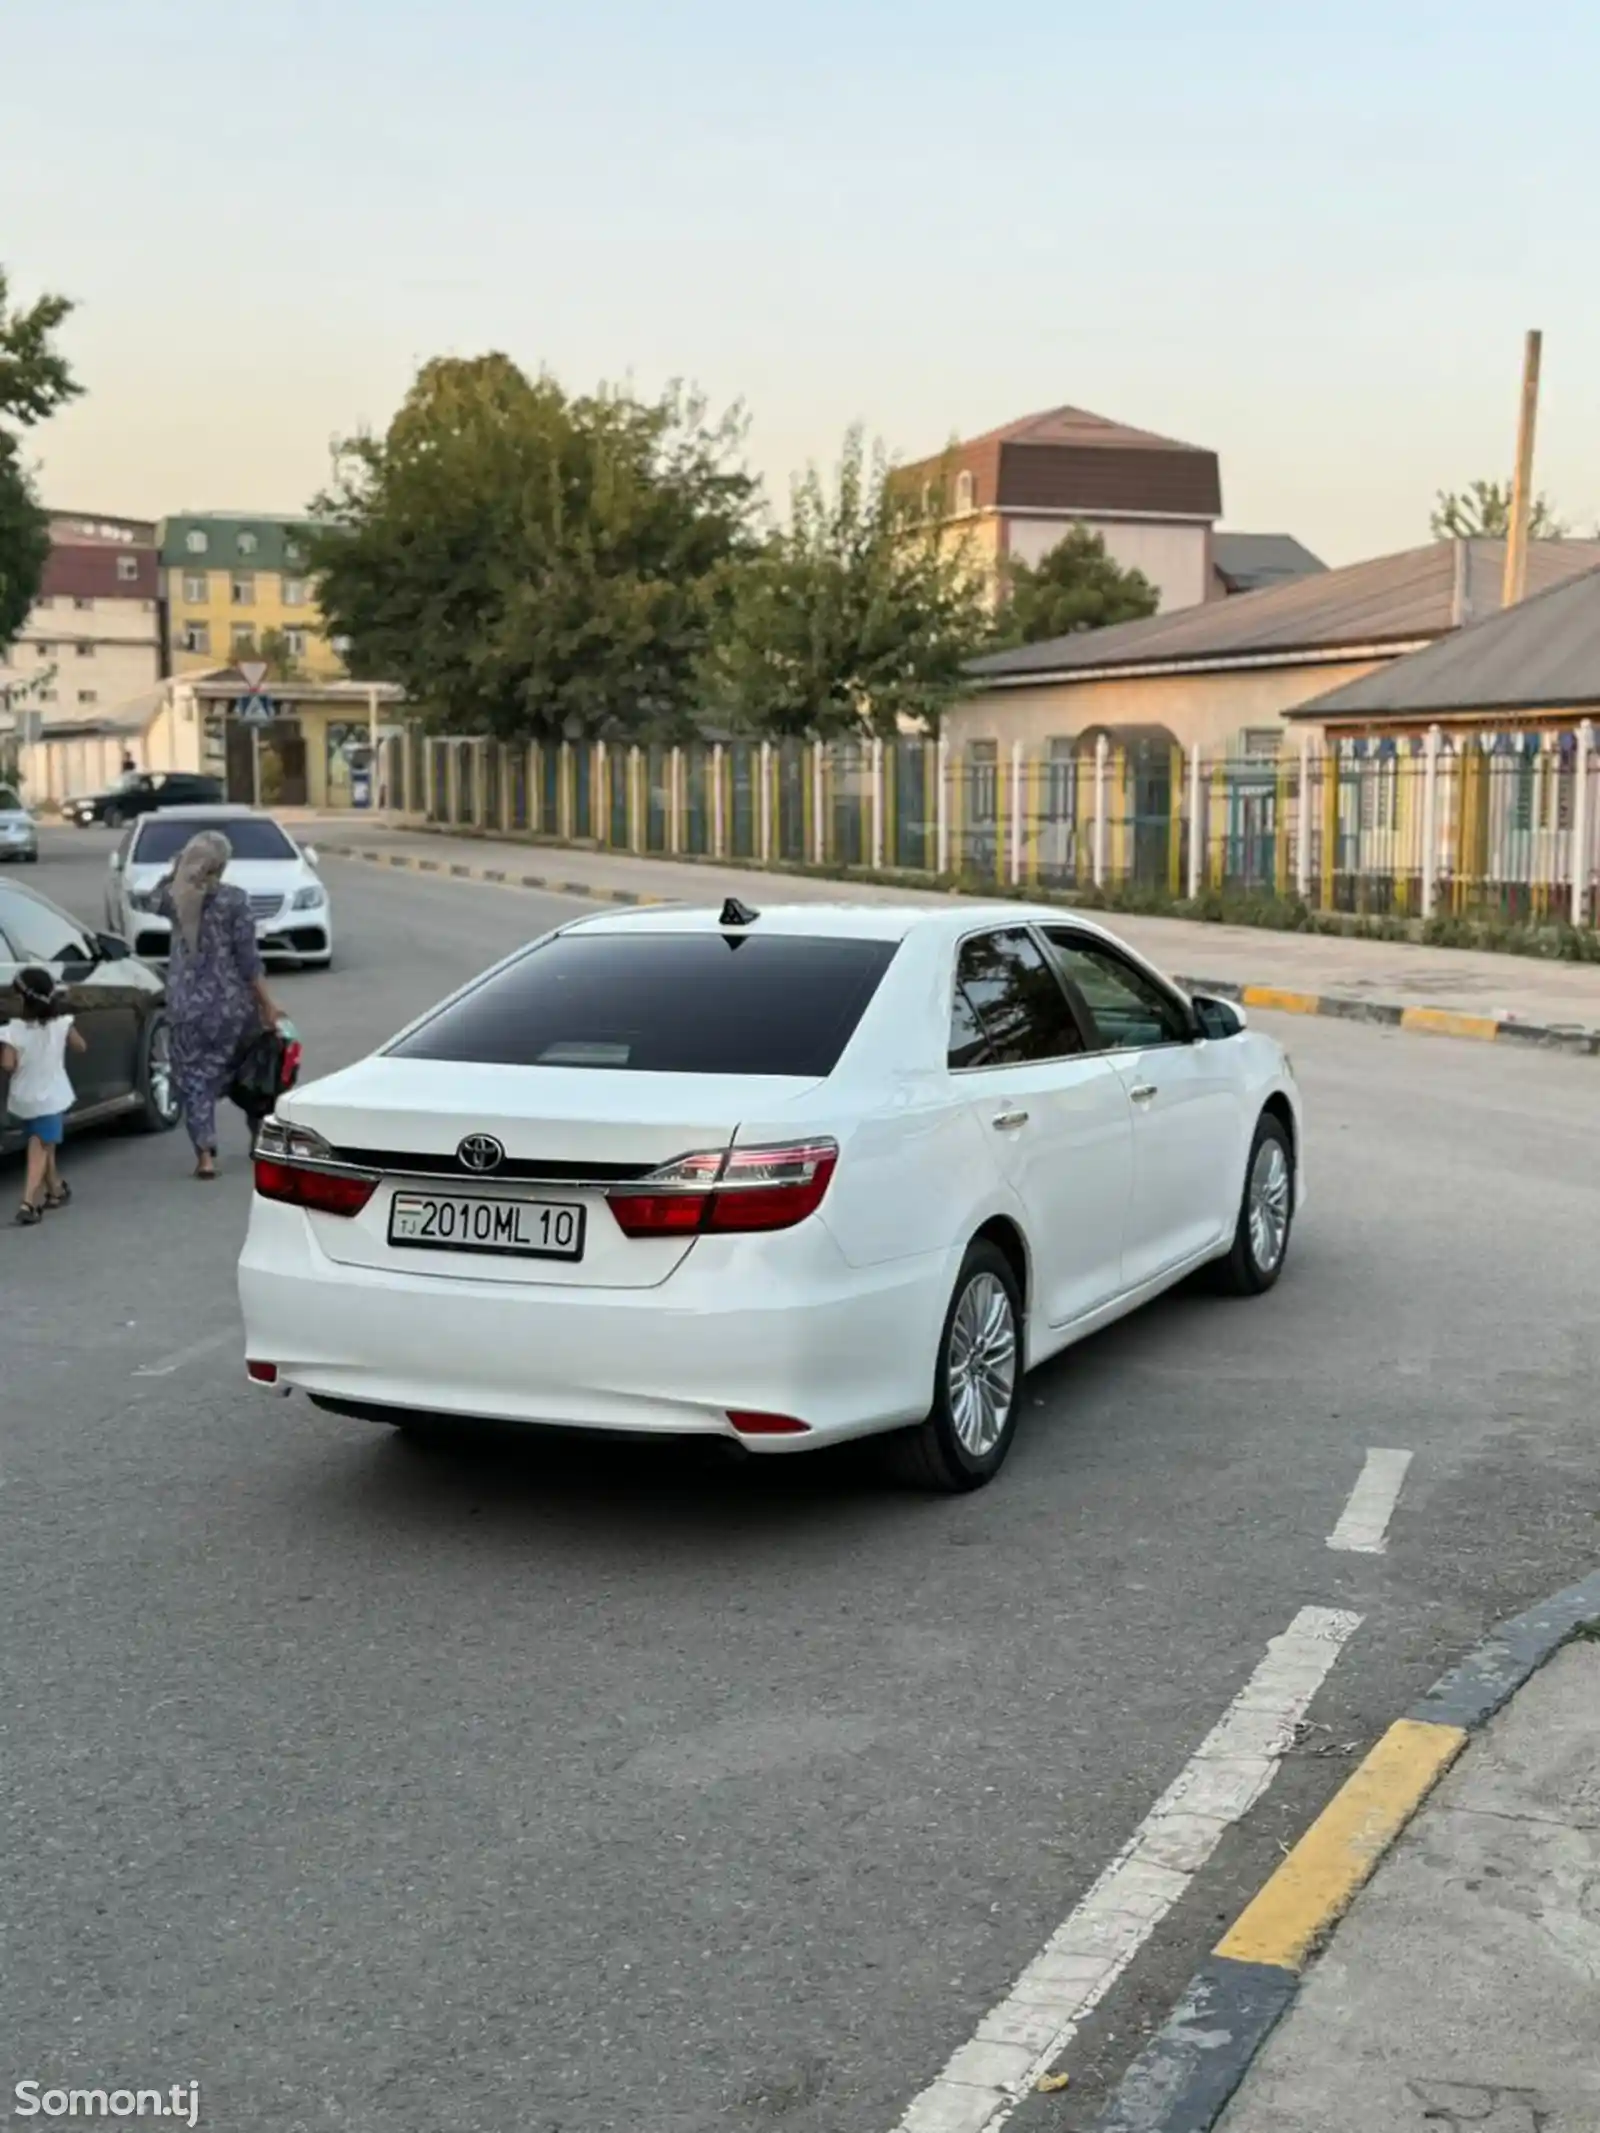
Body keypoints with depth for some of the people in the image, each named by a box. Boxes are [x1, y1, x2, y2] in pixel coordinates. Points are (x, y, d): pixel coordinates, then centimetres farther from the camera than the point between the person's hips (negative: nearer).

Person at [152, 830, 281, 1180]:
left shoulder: (174, 897, -4)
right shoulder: (233, 899, -13)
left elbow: (155, 901, 23)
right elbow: (248, 957, -12)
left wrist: (176, 872, 8)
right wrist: (266, 1003, -5)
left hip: (187, 1004, 1)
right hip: (231, 1003, -1)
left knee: (194, 1077, 5)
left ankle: (205, 1154, -5)